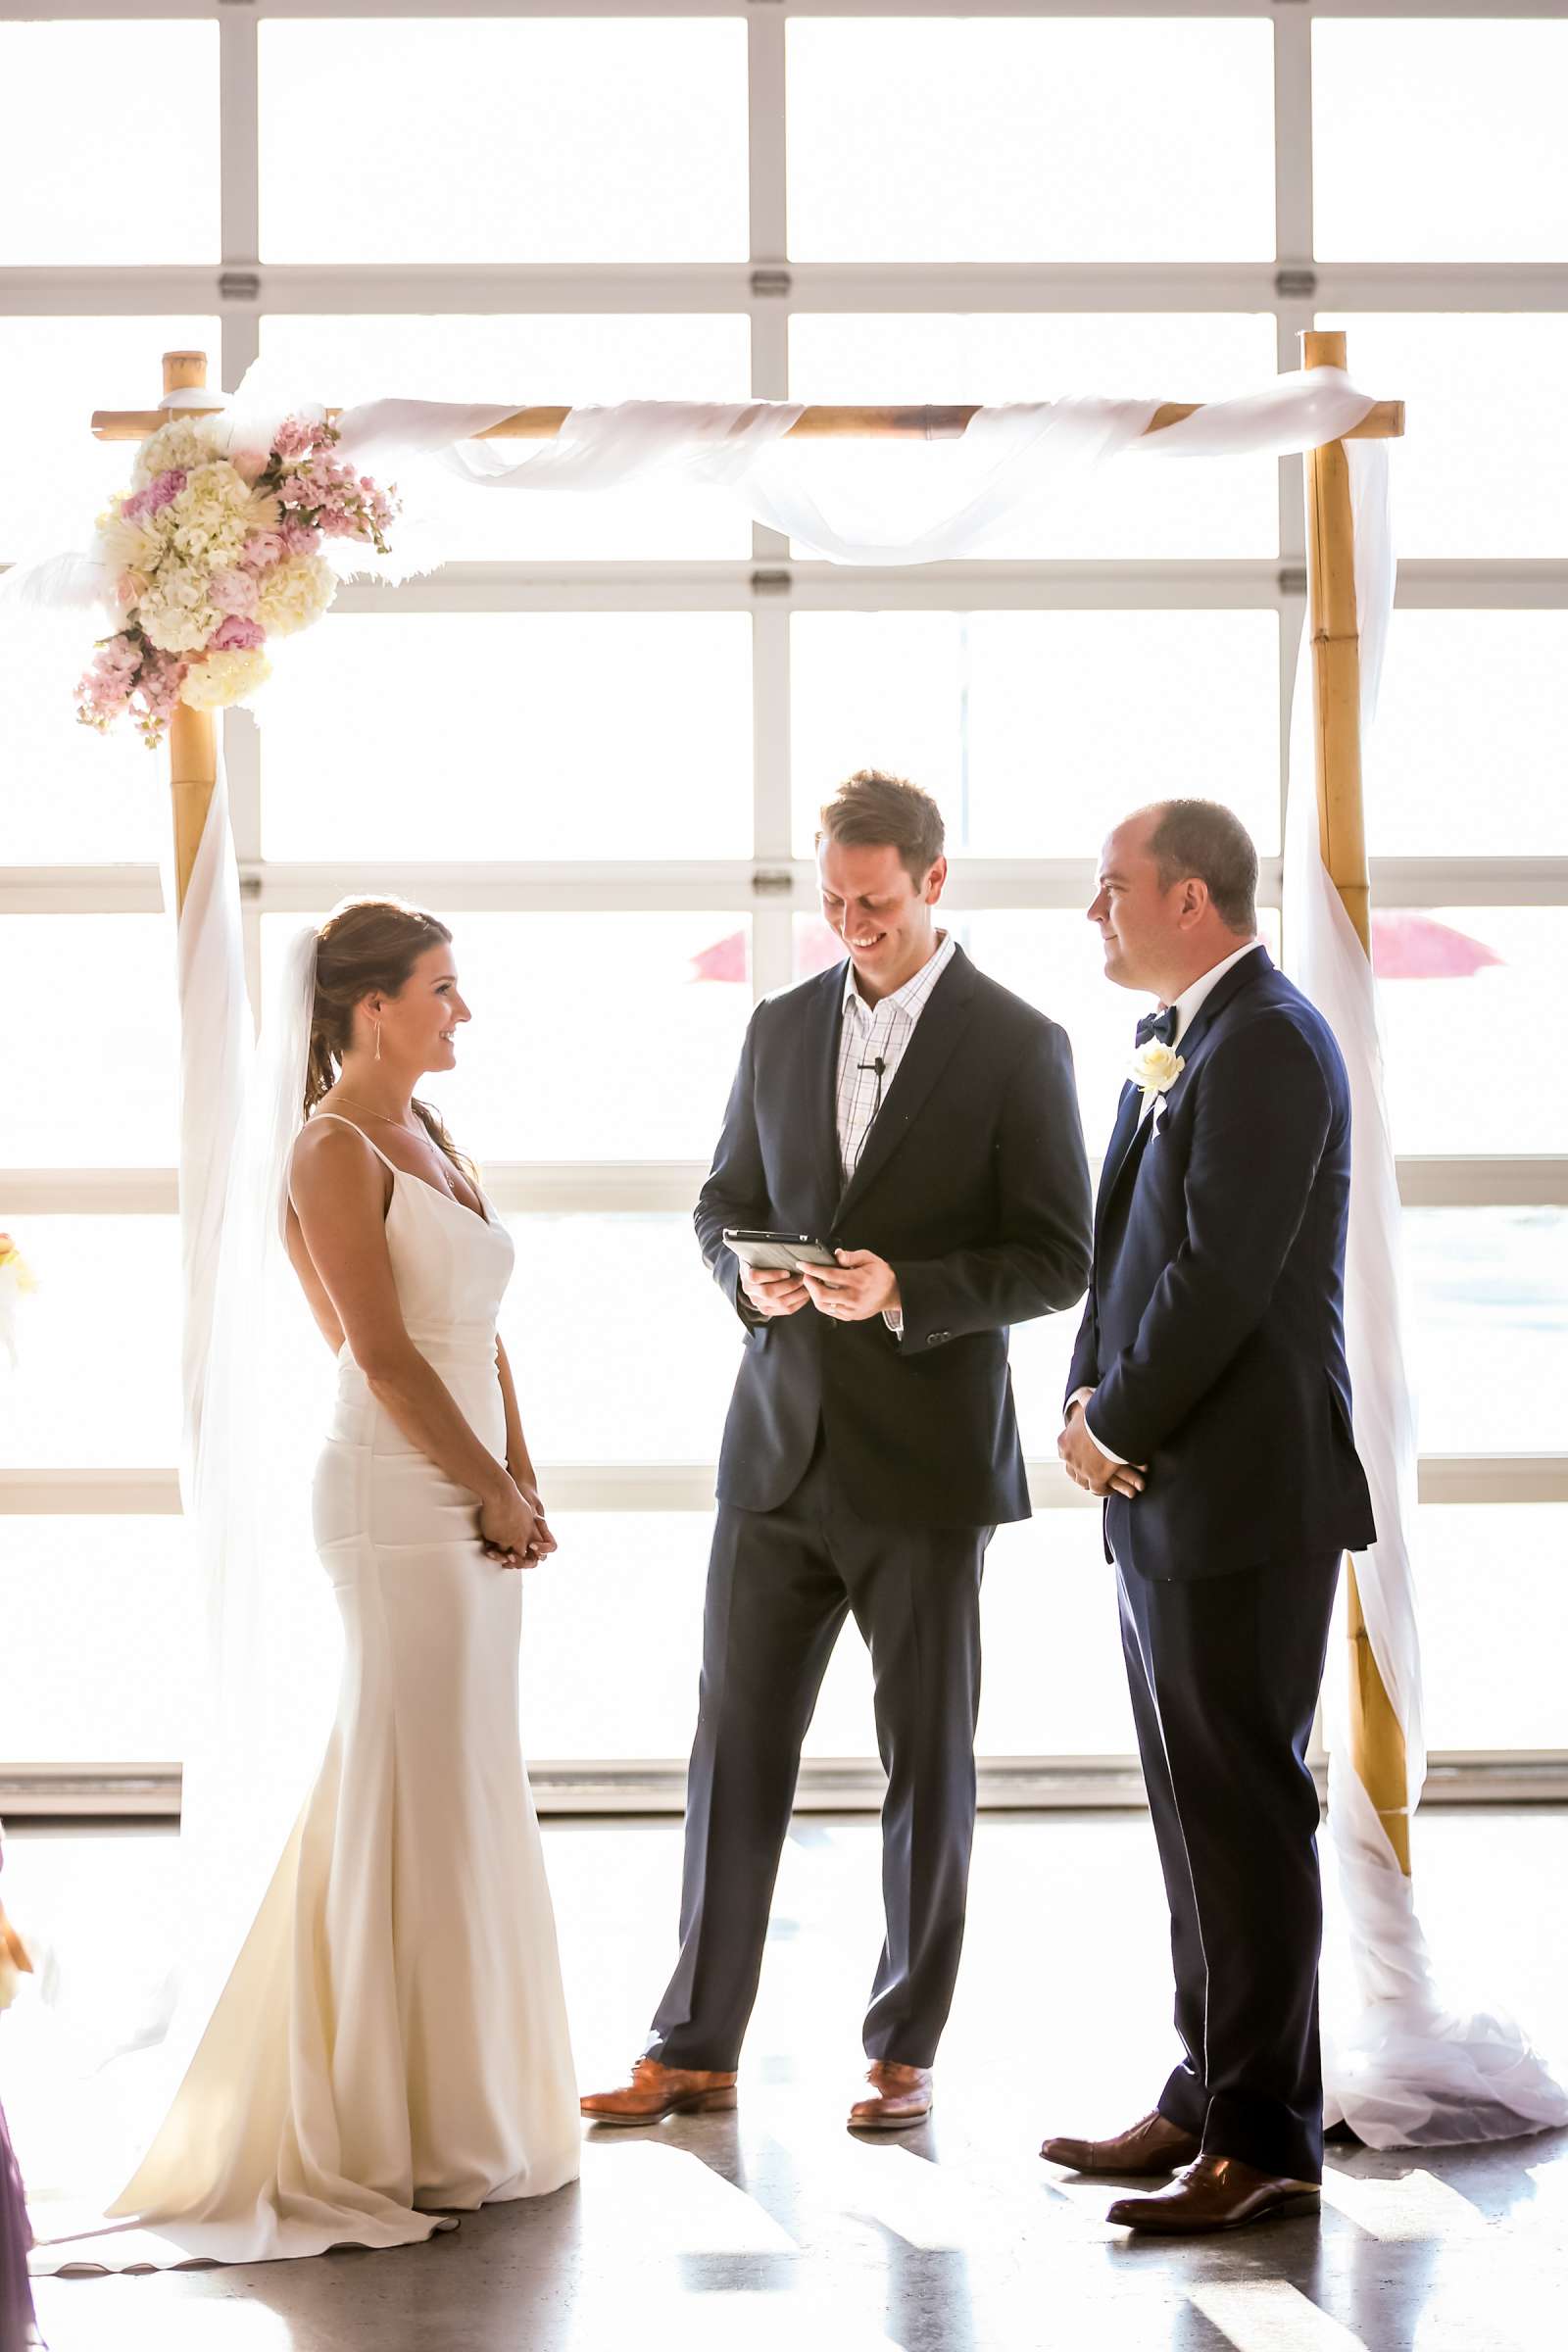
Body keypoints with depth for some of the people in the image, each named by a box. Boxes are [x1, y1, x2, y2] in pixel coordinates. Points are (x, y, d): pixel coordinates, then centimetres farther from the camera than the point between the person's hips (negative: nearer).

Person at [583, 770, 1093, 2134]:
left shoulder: (1018, 1046, -4)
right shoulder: (781, 1027, 9)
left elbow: (1059, 1258, -6)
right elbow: (724, 1202, 16)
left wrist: (905, 1291, -20)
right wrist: (751, 1275, -7)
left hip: (928, 1460, -4)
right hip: (781, 1446, 4)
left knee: (929, 1762, 7)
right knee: (735, 1747, 5)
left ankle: (906, 2049, 18)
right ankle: (696, 2048, 13)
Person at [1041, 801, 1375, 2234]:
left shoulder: (1268, 1044, -15)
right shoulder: (1171, 1041, 15)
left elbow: (1221, 1277, -21)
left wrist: (1118, 1432, -11)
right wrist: (1091, 1402, 3)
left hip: (1244, 1491, -10)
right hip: (1166, 1489, 10)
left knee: (1247, 1811, -4)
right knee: (1201, 1808, 15)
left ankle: (1267, 2141, 4)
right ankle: (1209, 2101, 24)